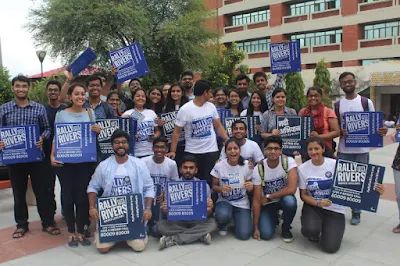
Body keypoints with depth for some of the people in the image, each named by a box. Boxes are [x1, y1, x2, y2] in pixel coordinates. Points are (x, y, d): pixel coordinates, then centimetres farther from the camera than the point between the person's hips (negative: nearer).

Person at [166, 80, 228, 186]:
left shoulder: (211, 106, 3)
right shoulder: (185, 109, -11)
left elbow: (218, 126, 9)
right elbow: (177, 132, -6)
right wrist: (173, 151, -11)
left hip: (212, 151, 3)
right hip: (192, 152, -2)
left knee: (210, 181, 2)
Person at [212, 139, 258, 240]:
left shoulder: (247, 165, -9)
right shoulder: (219, 166, -11)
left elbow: (250, 189, 1)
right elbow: (214, 186, -2)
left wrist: (251, 187, -24)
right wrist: (220, 188, -25)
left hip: (242, 203, 1)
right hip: (224, 201, -1)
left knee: (244, 235, -16)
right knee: (223, 215, -37)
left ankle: (235, 218, 19)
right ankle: (222, 224, 4)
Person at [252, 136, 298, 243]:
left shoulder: (289, 162, -22)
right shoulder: (259, 169, -18)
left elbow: (292, 189, -32)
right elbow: (257, 200, -14)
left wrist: (268, 196, -22)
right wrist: (255, 227, -12)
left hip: (284, 198, 0)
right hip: (267, 203, 0)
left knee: (290, 201, -35)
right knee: (266, 234, -18)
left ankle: (286, 228, -4)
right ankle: (274, 218, 18)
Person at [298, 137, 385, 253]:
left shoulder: (335, 164, -11)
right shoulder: (302, 168, -6)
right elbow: (303, 195, -1)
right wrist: (318, 203, -20)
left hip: (334, 208, -1)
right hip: (313, 206, 1)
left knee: (330, 247, -14)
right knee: (310, 230, -31)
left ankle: (329, 228, 21)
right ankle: (314, 233, 9)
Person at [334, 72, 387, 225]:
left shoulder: (366, 102, 0)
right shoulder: (337, 105, 6)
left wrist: (381, 131, -19)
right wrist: (340, 131, -14)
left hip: (361, 149, -1)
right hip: (343, 150, 2)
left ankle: (356, 212, 19)